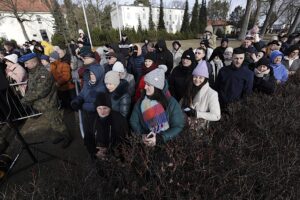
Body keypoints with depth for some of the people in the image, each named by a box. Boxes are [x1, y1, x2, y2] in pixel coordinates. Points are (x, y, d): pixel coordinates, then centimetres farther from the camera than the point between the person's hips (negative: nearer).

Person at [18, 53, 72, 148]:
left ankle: (67, 137, 24)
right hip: (42, 105, 9)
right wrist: (27, 99, -1)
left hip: (48, 105, -9)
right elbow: (30, 88, 14)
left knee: (56, 123, 4)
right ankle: (61, 135, 39)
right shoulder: (32, 72, 7)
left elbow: (40, 92, -27)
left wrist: (25, 99, -15)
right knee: (53, 123, 21)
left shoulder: (43, 73, -23)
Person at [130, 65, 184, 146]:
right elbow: (133, 121, 6)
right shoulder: (141, 101, 1)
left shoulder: (171, 103, -9)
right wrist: (142, 134, -10)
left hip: (166, 142, -1)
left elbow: (178, 126, -7)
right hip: (146, 141, 2)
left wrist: (159, 138, -16)